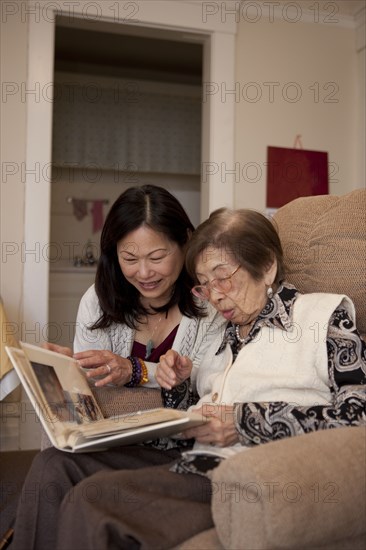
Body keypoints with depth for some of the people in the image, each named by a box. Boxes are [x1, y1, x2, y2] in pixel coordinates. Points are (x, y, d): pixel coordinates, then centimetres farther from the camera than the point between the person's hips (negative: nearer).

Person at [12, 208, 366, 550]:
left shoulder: (324, 314, 0)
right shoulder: (226, 334, 21)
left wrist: (247, 421, -17)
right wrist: (183, 378, 4)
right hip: (194, 461, 8)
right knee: (57, 465, -6)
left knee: (89, 498, -22)